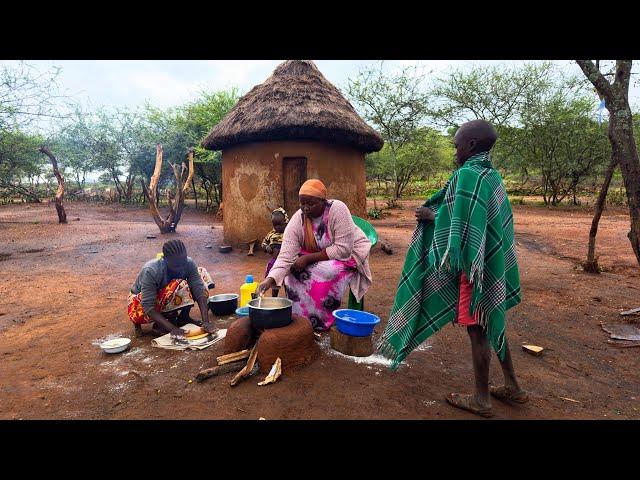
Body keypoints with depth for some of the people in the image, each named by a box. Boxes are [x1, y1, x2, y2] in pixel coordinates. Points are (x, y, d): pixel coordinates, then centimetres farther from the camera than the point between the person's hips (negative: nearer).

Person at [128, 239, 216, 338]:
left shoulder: (189, 264, -23)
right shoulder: (151, 271, -34)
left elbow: (200, 291, -26)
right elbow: (148, 308, -34)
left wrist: (206, 321, -37)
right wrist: (172, 328, -43)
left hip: (167, 302, 5)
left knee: (201, 273, -11)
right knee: (178, 285, -34)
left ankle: (182, 317, -2)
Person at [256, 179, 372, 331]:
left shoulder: (337, 209, -28)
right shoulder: (297, 220, -18)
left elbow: (343, 249, -31)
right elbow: (285, 256, -24)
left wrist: (308, 258, -30)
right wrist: (270, 279, -41)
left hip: (349, 253, -4)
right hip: (316, 256, 5)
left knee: (325, 273, -31)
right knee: (294, 270, -17)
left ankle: (322, 321, -10)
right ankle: (300, 317, 2)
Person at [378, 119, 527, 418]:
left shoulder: (468, 175, -17)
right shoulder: (492, 175, 11)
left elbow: (461, 227, -23)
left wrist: (432, 217, -8)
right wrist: (435, 214, 13)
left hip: (475, 266, -9)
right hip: (493, 262, 9)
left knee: (476, 329, 3)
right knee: (491, 323, 20)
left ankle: (481, 400, 18)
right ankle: (512, 387, 33)